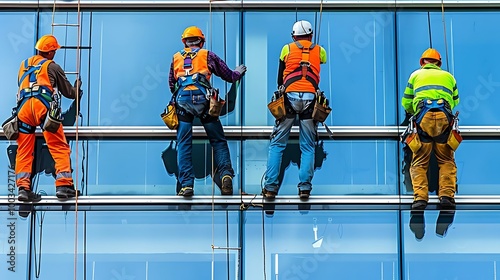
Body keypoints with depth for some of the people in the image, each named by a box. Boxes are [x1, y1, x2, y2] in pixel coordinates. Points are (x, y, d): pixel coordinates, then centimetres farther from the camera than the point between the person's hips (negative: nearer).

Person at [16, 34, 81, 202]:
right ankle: (64, 185, -10)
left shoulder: (24, 65, 27)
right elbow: (69, 92, 20)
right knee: (60, 148, -2)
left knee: (24, 150, 7)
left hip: (23, 107, 5)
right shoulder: (52, 66, 14)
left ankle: (23, 188, 0)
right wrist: (77, 88, 40)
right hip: (44, 107, -4)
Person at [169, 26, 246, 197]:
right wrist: (240, 71, 44)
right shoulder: (207, 55, 16)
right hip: (202, 98, -1)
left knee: (183, 144, 4)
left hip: (181, 100, 1)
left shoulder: (176, 58, 22)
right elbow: (229, 76, 23)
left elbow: (171, 84, 27)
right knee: (218, 141, 6)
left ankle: (186, 185, -3)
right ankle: (226, 174, -13)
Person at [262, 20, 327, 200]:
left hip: (290, 97, -1)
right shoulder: (319, 51, 14)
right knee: (308, 147, 8)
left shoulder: (287, 49, 14)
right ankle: (305, 188, 0)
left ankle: (271, 187, -1)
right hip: (310, 98, 1)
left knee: (277, 144, 5)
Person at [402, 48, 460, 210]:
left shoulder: (416, 75, 24)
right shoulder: (448, 76, 28)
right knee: (447, 160, 9)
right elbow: (456, 102, 30)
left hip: (423, 117, -1)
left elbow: (406, 103, 23)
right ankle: (447, 195, -8)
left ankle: (420, 197, -13)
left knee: (419, 162, 3)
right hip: (445, 117, 1)